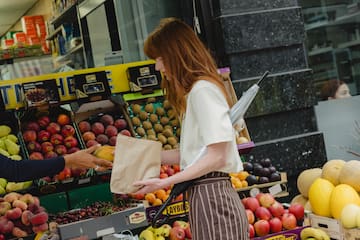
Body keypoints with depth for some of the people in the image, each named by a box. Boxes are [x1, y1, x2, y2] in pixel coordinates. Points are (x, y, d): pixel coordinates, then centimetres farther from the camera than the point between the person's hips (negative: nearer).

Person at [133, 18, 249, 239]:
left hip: (211, 198, -9)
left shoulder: (202, 89, -12)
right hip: (212, 196, 9)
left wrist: (165, 182, -16)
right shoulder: (196, 90, 17)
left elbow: (217, 156, -17)